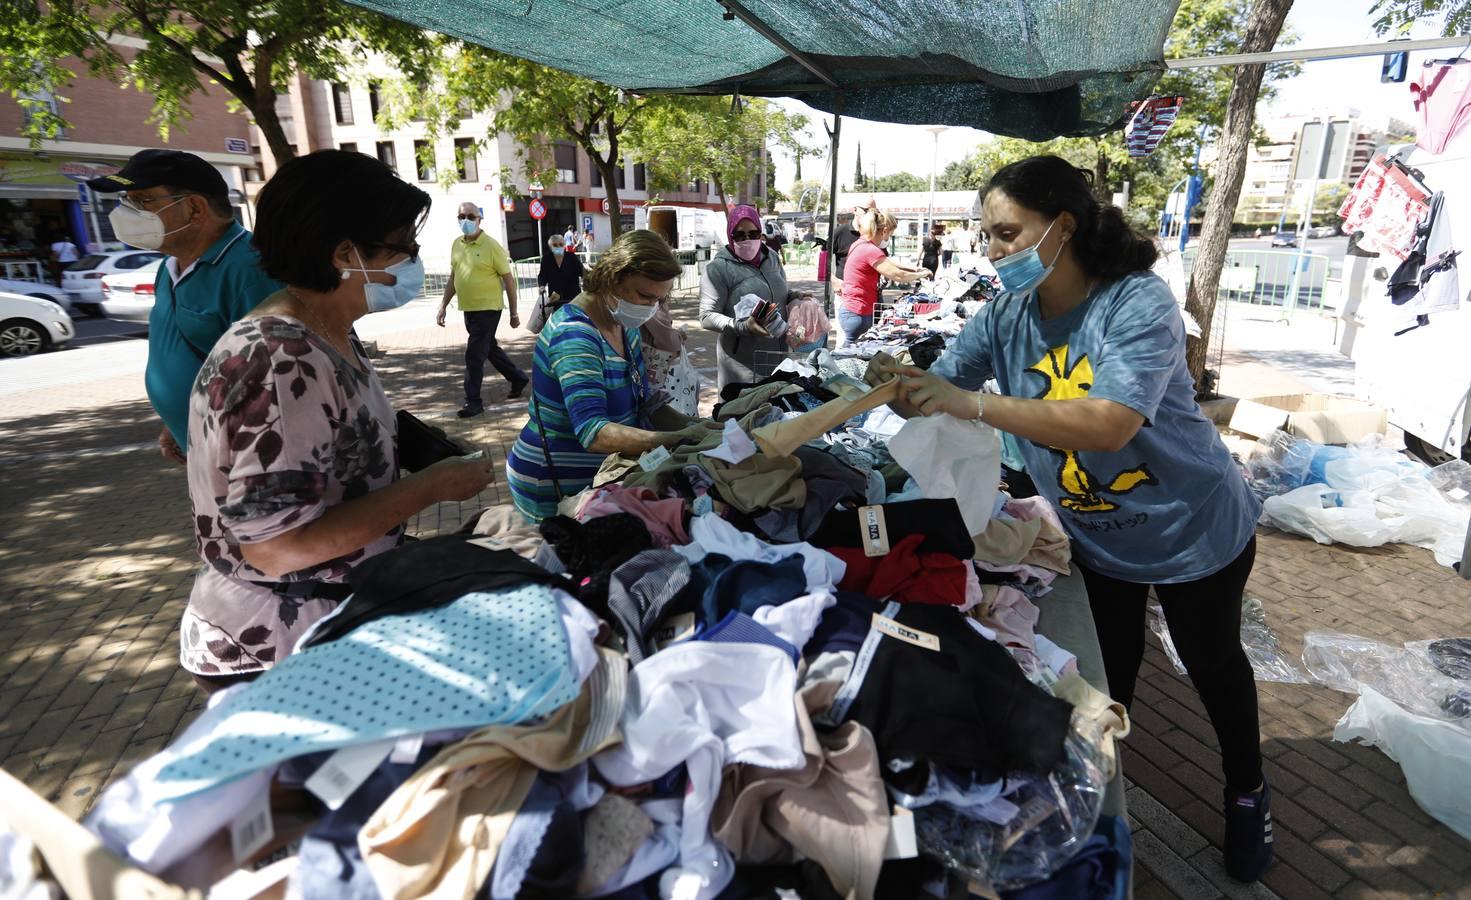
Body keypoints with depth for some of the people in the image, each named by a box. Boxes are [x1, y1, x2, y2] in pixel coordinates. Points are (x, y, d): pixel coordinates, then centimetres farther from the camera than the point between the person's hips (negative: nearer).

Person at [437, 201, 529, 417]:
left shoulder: (491, 245, -11)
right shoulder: (456, 244, 8)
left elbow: (509, 280, -8)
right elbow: (453, 278, 16)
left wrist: (514, 313, -7)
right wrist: (443, 306, 11)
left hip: (488, 308, -7)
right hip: (468, 309, 7)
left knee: (474, 355, -7)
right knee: (490, 349, 18)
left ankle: (473, 401, 2)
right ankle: (518, 378, 36)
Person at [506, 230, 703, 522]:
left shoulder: (624, 326, 4)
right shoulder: (574, 335, -24)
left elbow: (643, 405, 9)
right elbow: (594, 434, -36)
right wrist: (680, 441, -44)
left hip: (600, 475, 8)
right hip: (556, 493, -8)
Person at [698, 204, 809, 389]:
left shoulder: (771, 257, 10)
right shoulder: (718, 268, -10)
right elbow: (706, 317, -14)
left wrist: (794, 297, 2)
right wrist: (742, 326, -27)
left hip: (778, 354, 6)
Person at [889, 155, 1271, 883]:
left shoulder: (1139, 302, -29)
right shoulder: (1004, 316, -13)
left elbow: (1109, 424, -42)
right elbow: (939, 395, -13)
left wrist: (973, 404, -46)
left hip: (1194, 529, -3)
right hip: (1097, 538, 4)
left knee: (1212, 662, 19)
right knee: (1108, 672, 17)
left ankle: (1247, 791, 47)